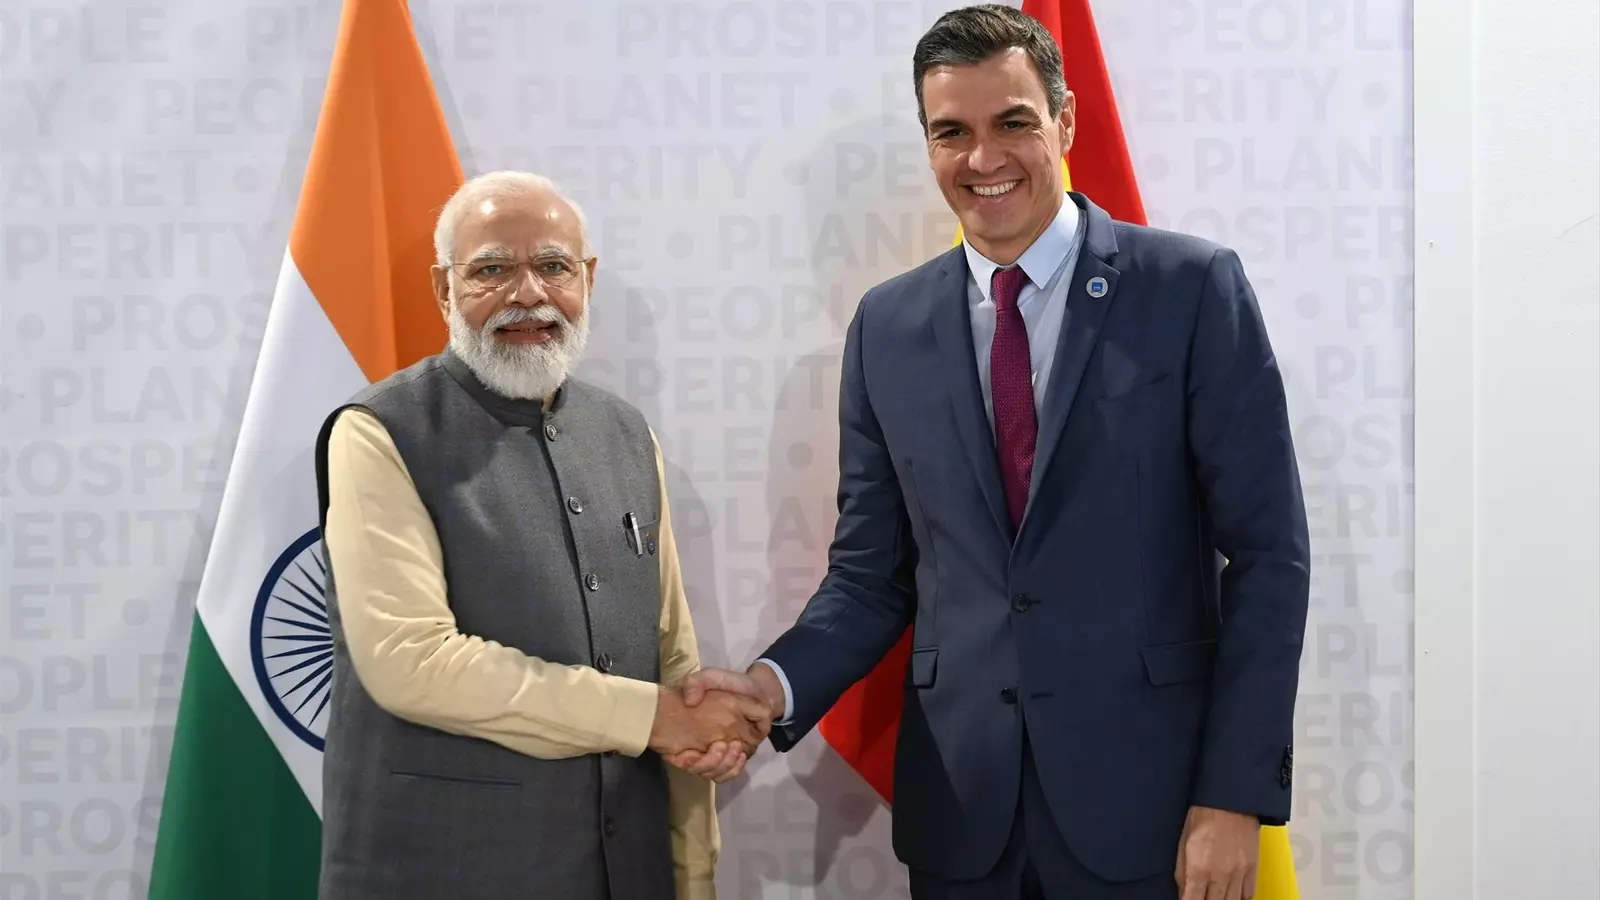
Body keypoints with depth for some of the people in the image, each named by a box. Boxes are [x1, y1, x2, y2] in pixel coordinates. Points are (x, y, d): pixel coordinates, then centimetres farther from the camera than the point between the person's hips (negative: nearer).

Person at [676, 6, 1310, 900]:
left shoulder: (1192, 288, -5)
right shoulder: (887, 326, 5)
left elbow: (1268, 554, -5)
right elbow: (871, 573, 9)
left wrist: (1237, 795, -10)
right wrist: (776, 685, -10)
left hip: (1145, 796, -3)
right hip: (958, 808, 3)